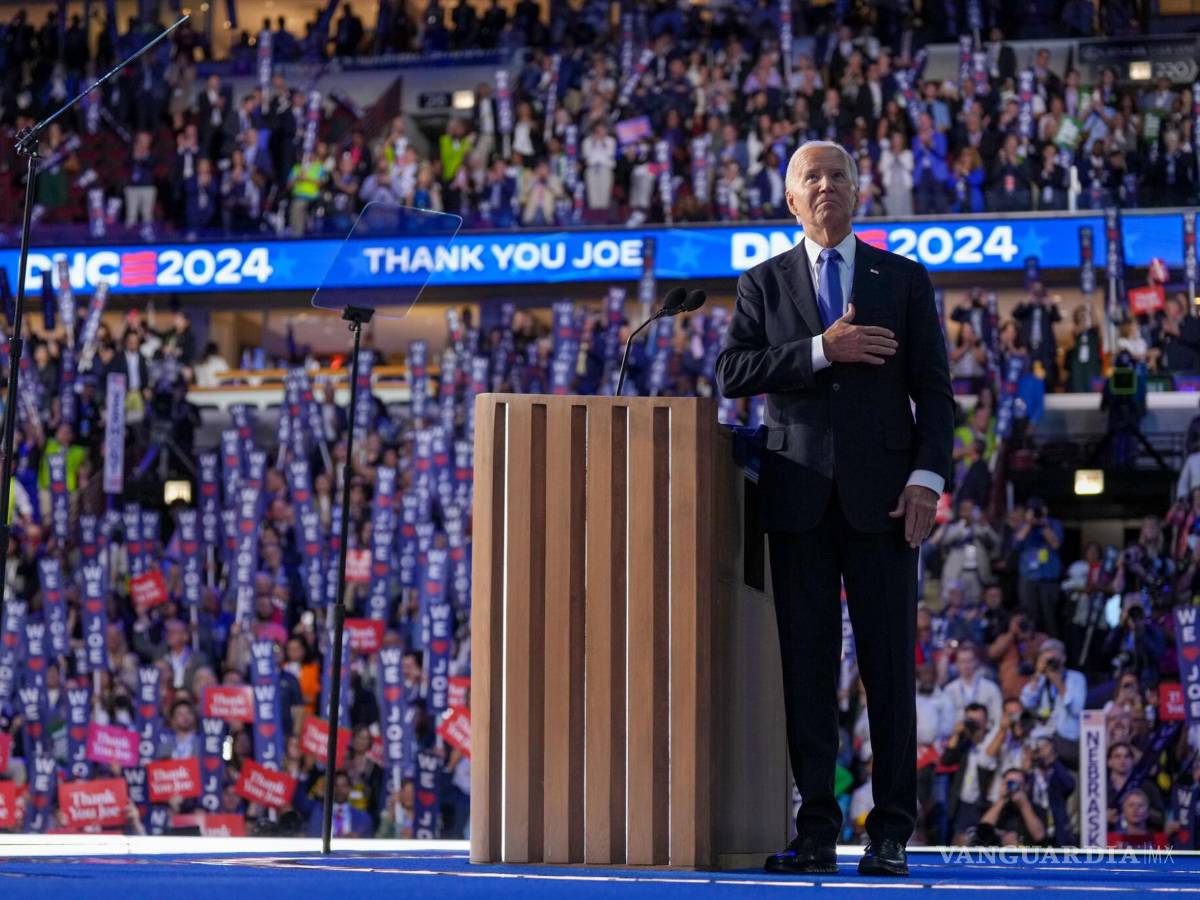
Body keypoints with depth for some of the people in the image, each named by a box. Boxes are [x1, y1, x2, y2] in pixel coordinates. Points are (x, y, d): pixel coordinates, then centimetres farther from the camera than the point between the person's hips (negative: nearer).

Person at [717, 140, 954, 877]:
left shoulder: (905, 281, 9)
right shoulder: (764, 284, 11)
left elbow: (934, 389, 4)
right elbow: (733, 374, -3)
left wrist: (928, 478, -9)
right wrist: (822, 350, -14)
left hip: (881, 494, -1)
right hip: (800, 496, 1)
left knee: (890, 663, -1)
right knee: (806, 665, 0)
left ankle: (892, 835, 2)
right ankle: (817, 832, 4)